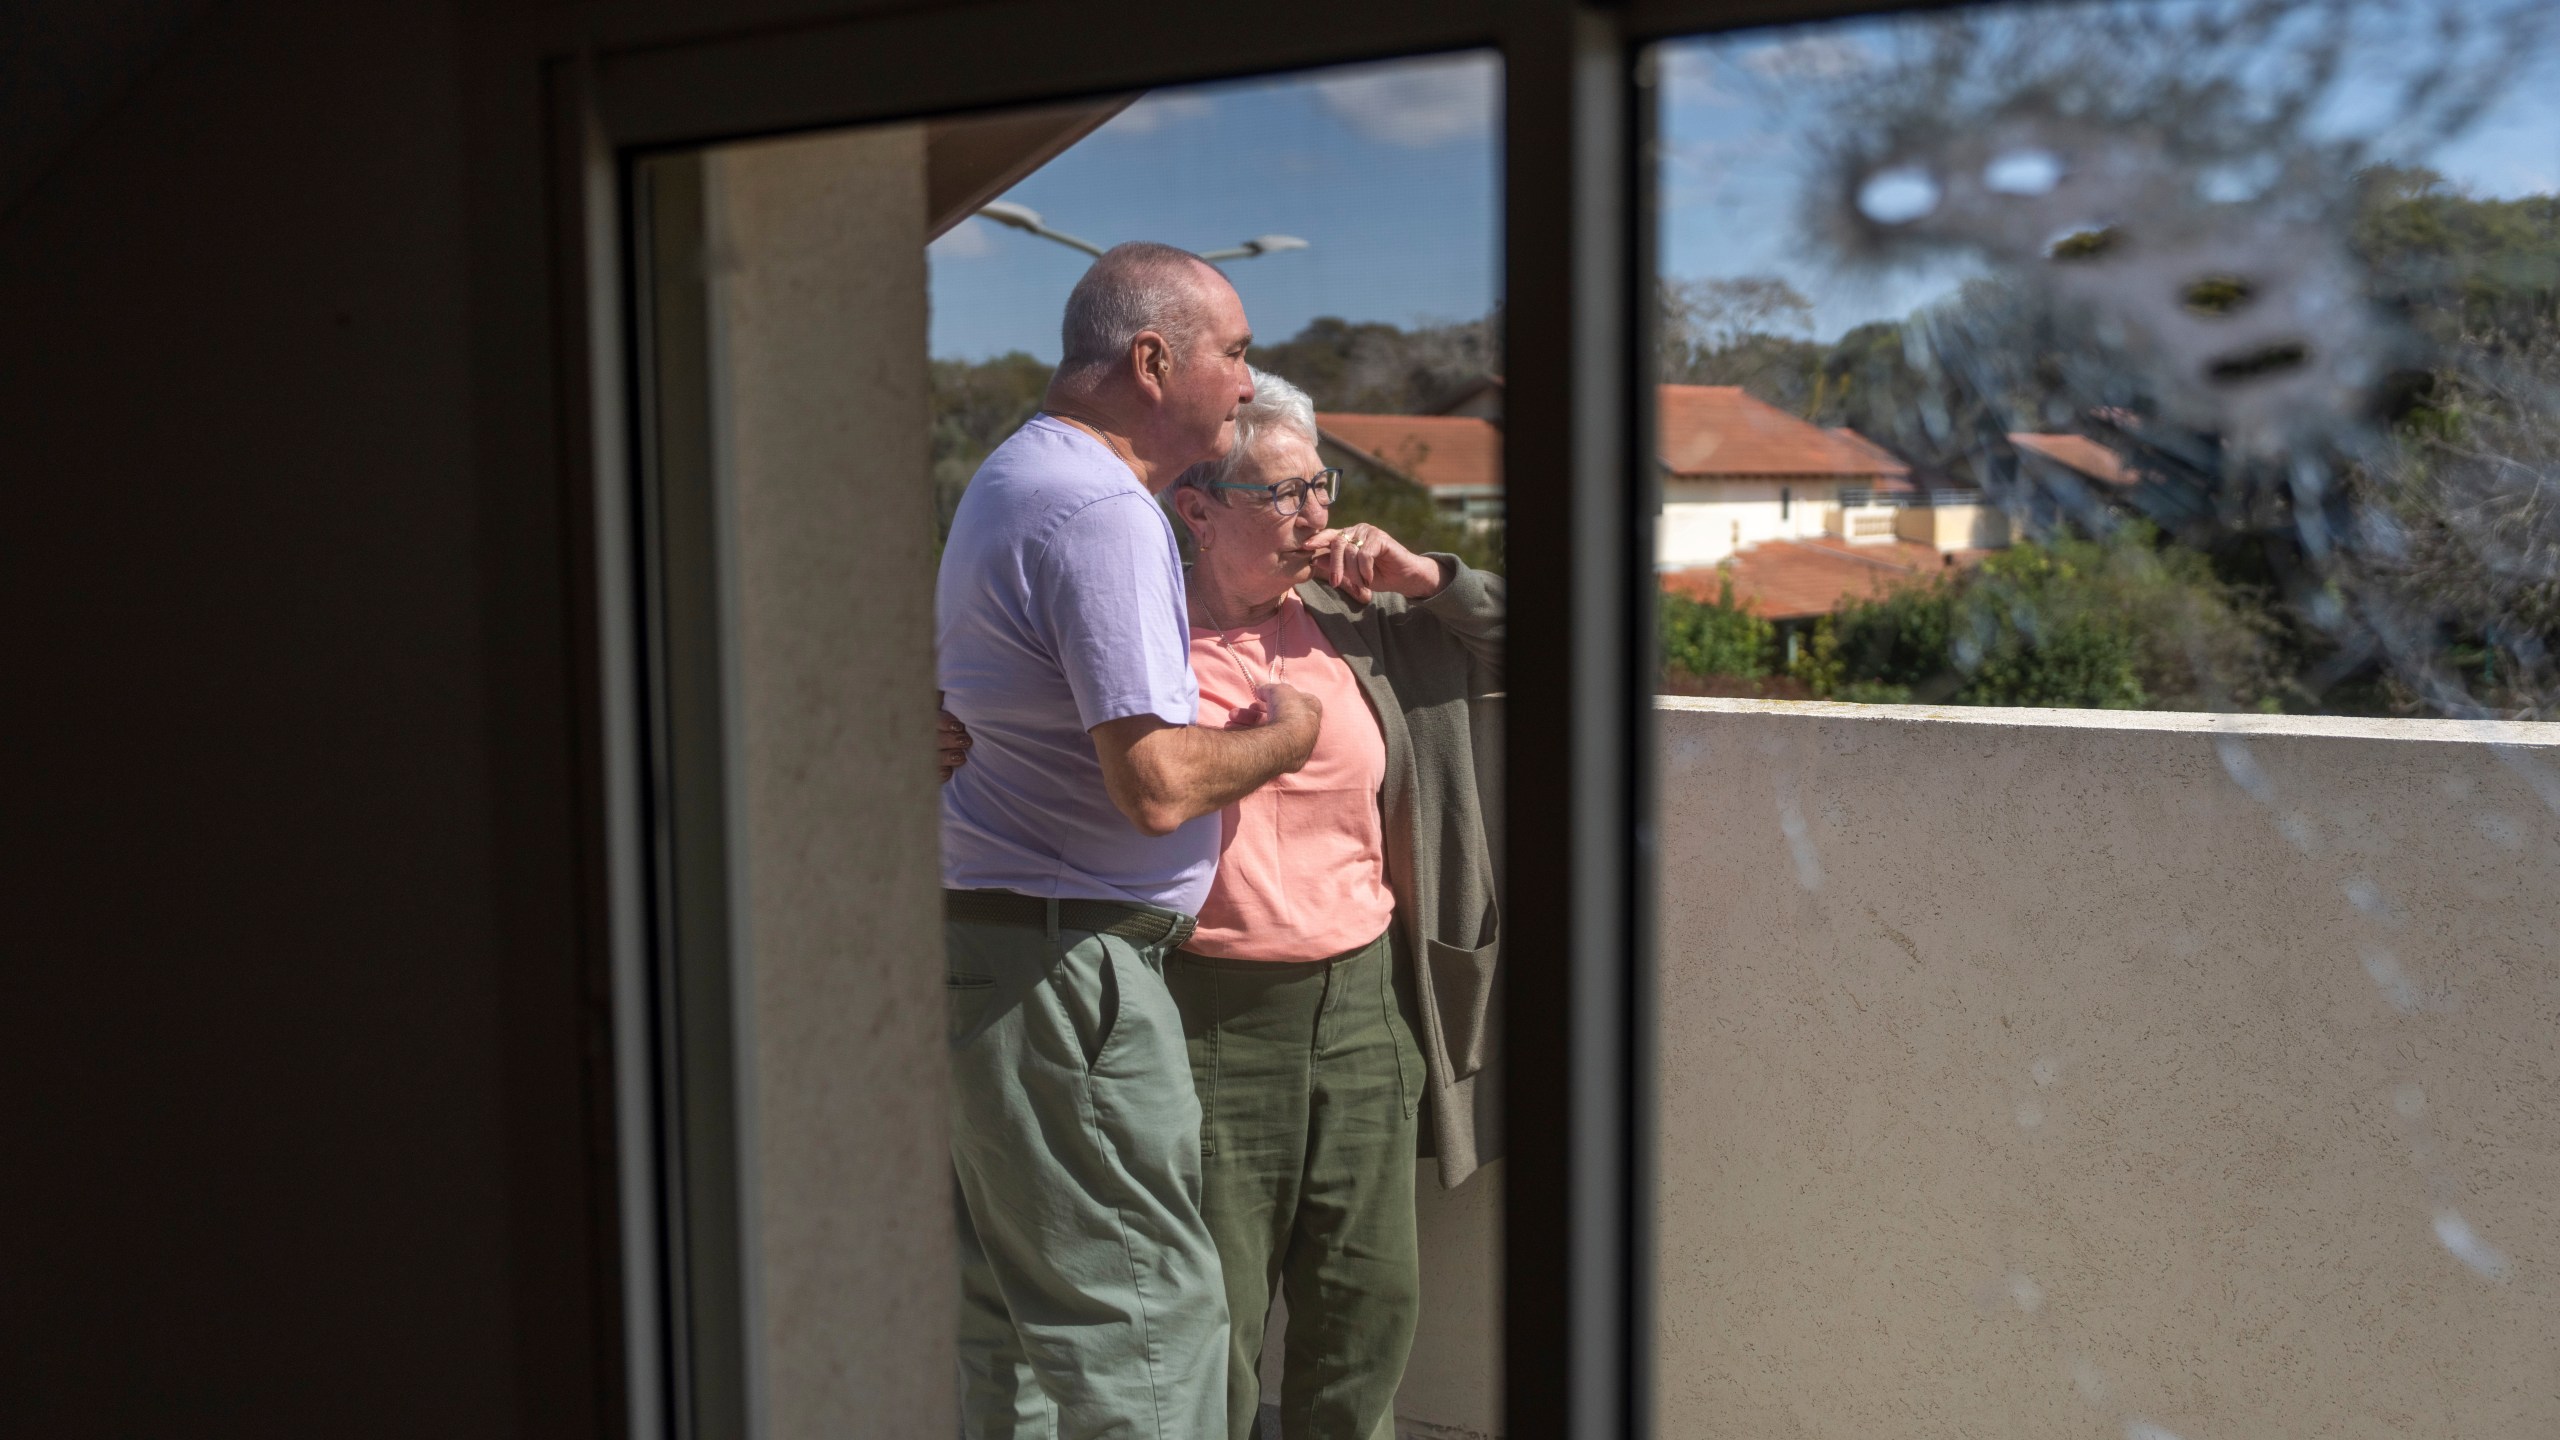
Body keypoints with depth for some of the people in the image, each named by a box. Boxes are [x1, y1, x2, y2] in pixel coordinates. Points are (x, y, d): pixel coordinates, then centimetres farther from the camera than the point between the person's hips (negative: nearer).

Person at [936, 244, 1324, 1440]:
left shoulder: (1014, 477, 17)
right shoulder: (1103, 510, -17)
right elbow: (1157, 784, -24)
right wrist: (1282, 734, -5)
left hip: (978, 933, 11)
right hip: (1060, 957, -11)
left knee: (1010, 1302, 17)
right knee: (1143, 1310, -3)